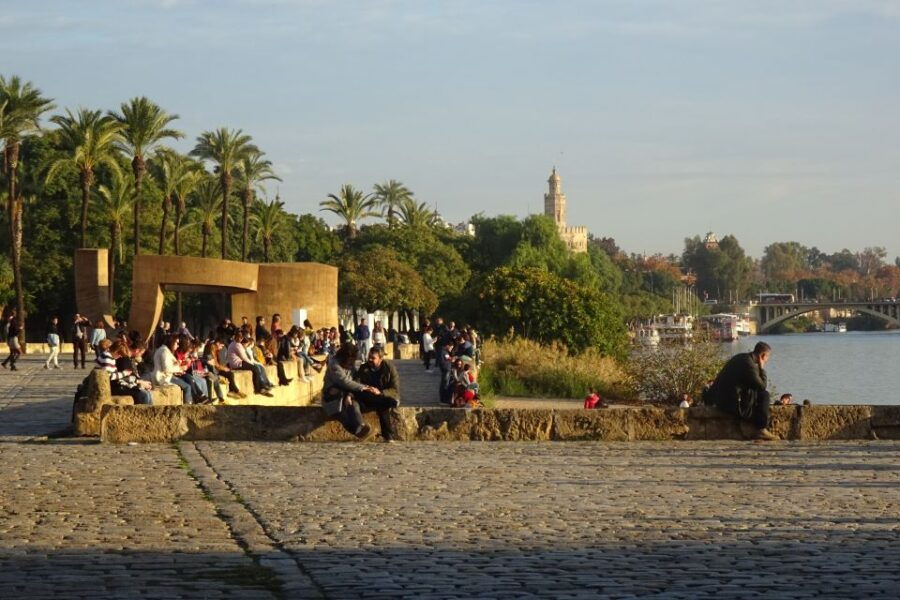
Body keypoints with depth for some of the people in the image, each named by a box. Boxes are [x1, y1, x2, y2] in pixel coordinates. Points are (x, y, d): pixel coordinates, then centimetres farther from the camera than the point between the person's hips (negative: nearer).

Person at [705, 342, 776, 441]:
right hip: (733, 404, -10)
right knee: (764, 395, -3)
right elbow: (762, 386, -13)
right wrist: (761, 368, -5)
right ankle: (762, 429, 0)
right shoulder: (749, 364, -20)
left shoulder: (740, 357, 12)